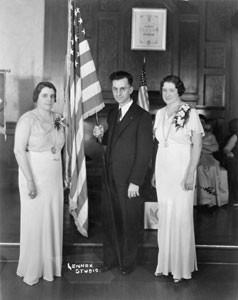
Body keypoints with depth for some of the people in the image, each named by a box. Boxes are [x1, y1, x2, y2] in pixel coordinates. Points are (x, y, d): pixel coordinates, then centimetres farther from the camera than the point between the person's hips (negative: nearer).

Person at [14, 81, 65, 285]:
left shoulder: (57, 118, 7)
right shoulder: (28, 119, -12)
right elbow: (19, 150, -17)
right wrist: (30, 181, -20)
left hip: (55, 177, 6)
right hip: (35, 177, -6)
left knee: (53, 220, 13)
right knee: (34, 222, 3)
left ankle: (50, 264, 29)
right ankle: (32, 269, 21)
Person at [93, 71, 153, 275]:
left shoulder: (142, 117, -10)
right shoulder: (112, 114, 12)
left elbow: (145, 153, -13)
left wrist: (135, 182, -15)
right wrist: (101, 136, -3)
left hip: (129, 180, -6)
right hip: (110, 178, 6)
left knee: (129, 222, 8)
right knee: (109, 220, 13)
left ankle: (128, 262, 26)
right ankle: (111, 258, 29)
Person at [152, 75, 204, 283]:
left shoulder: (190, 113, -8)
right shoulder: (160, 113, 9)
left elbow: (197, 145, -10)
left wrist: (190, 173, -16)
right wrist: (155, 171, 12)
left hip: (181, 170, -5)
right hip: (163, 170, 5)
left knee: (181, 216, 1)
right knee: (164, 216, 10)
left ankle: (182, 267, 16)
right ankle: (165, 263, 23)